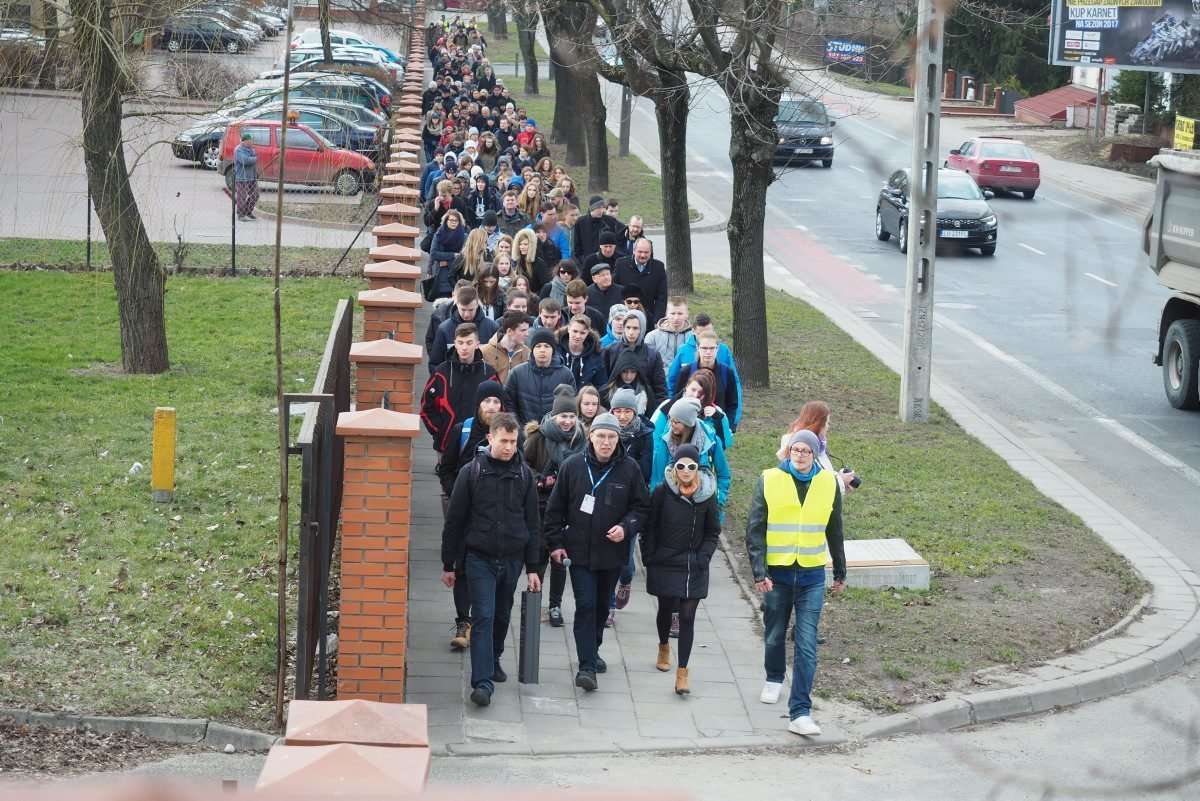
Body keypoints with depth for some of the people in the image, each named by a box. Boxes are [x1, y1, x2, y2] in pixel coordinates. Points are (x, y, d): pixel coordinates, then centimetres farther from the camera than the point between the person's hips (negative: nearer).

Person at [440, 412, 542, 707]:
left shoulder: (524, 474, 3)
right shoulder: (471, 473, -4)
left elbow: (532, 523, 8)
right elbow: (454, 521, 0)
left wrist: (532, 567, 6)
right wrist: (448, 565, 1)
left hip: (512, 559, 3)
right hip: (479, 558, -3)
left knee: (502, 616, 14)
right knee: (483, 617, -11)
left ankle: (493, 660, 37)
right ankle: (482, 682, -15)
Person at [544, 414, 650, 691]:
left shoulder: (629, 469, -4)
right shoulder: (573, 466, -5)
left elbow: (642, 506, 5)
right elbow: (555, 508, 3)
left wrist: (626, 527, -13)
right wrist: (555, 543, -1)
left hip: (612, 552, 2)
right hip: (579, 551, -2)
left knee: (602, 606, 16)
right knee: (585, 606, -10)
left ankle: (592, 650, 37)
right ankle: (587, 666, -12)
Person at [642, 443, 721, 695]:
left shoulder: (707, 496, -3)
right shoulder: (662, 493, -7)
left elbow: (713, 533, 6)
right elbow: (649, 528, -1)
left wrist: (702, 558, -5)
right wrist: (649, 559, -5)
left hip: (694, 568, 0)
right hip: (665, 565, 0)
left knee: (687, 616, -5)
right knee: (666, 609, 16)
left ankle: (682, 672, -4)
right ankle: (664, 647, 46)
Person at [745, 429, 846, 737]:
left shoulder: (828, 483, 1)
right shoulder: (770, 481, -5)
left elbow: (834, 532, 13)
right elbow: (754, 530, -5)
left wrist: (840, 572, 19)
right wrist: (759, 572, -14)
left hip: (811, 576, 0)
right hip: (777, 573, 0)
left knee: (807, 646, -7)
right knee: (775, 635, 17)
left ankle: (800, 713, -8)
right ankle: (774, 680, 46)